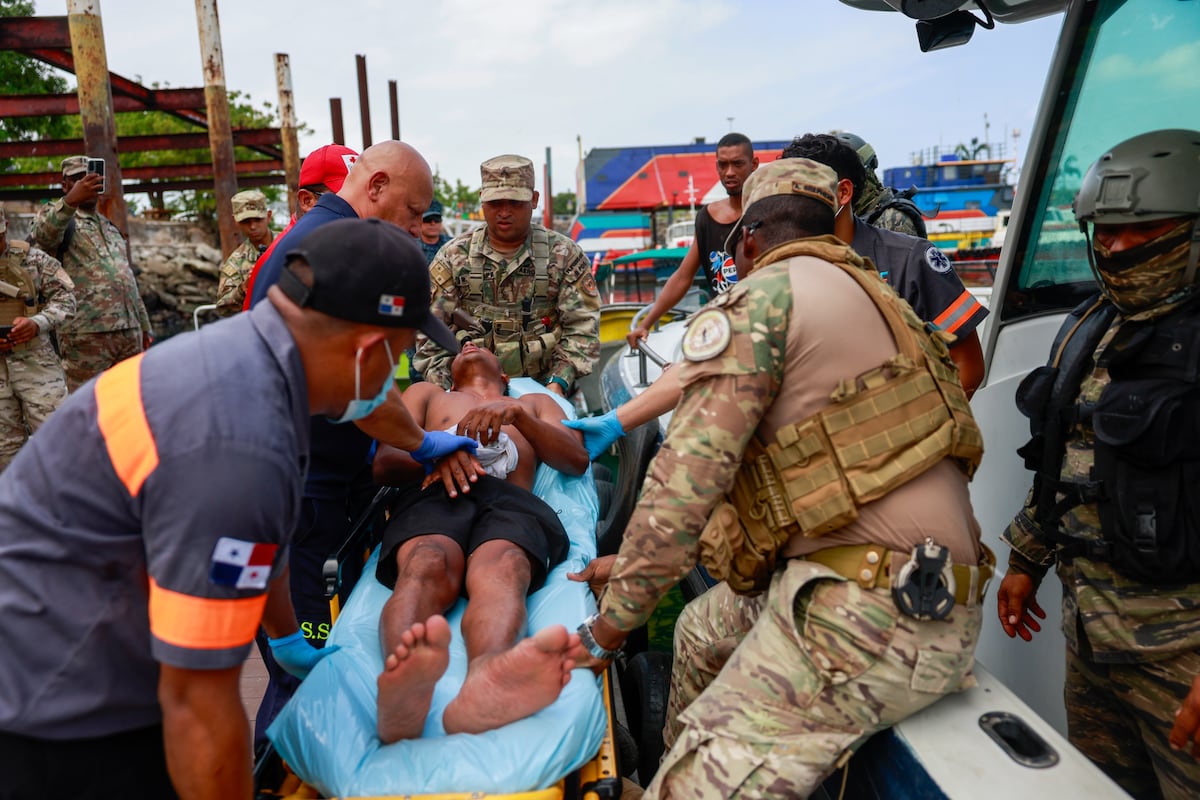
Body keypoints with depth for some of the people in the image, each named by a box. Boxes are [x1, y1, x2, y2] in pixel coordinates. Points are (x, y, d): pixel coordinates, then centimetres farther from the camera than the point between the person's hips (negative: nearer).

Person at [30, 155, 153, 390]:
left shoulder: (110, 226, 23)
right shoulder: (54, 215, 5)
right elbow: (43, 236, -21)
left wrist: (144, 326, 20)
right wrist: (70, 200, -39)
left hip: (130, 331, 6)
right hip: (85, 334, -6)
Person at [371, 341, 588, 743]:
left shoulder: (536, 401, 40)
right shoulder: (426, 393, 41)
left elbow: (577, 460, 20)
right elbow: (383, 463, 22)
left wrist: (516, 412, 3)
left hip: (512, 501, 0)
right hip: (432, 494, 1)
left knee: (501, 573, -38)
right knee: (425, 568, -37)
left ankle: (486, 686, -68)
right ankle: (402, 692, -66)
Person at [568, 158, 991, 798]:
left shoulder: (763, 297, -9)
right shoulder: (872, 295, 20)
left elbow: (689, 474, -17)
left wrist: (613, 621, -7)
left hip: (868, 616, -10)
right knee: (703, 628, 24)